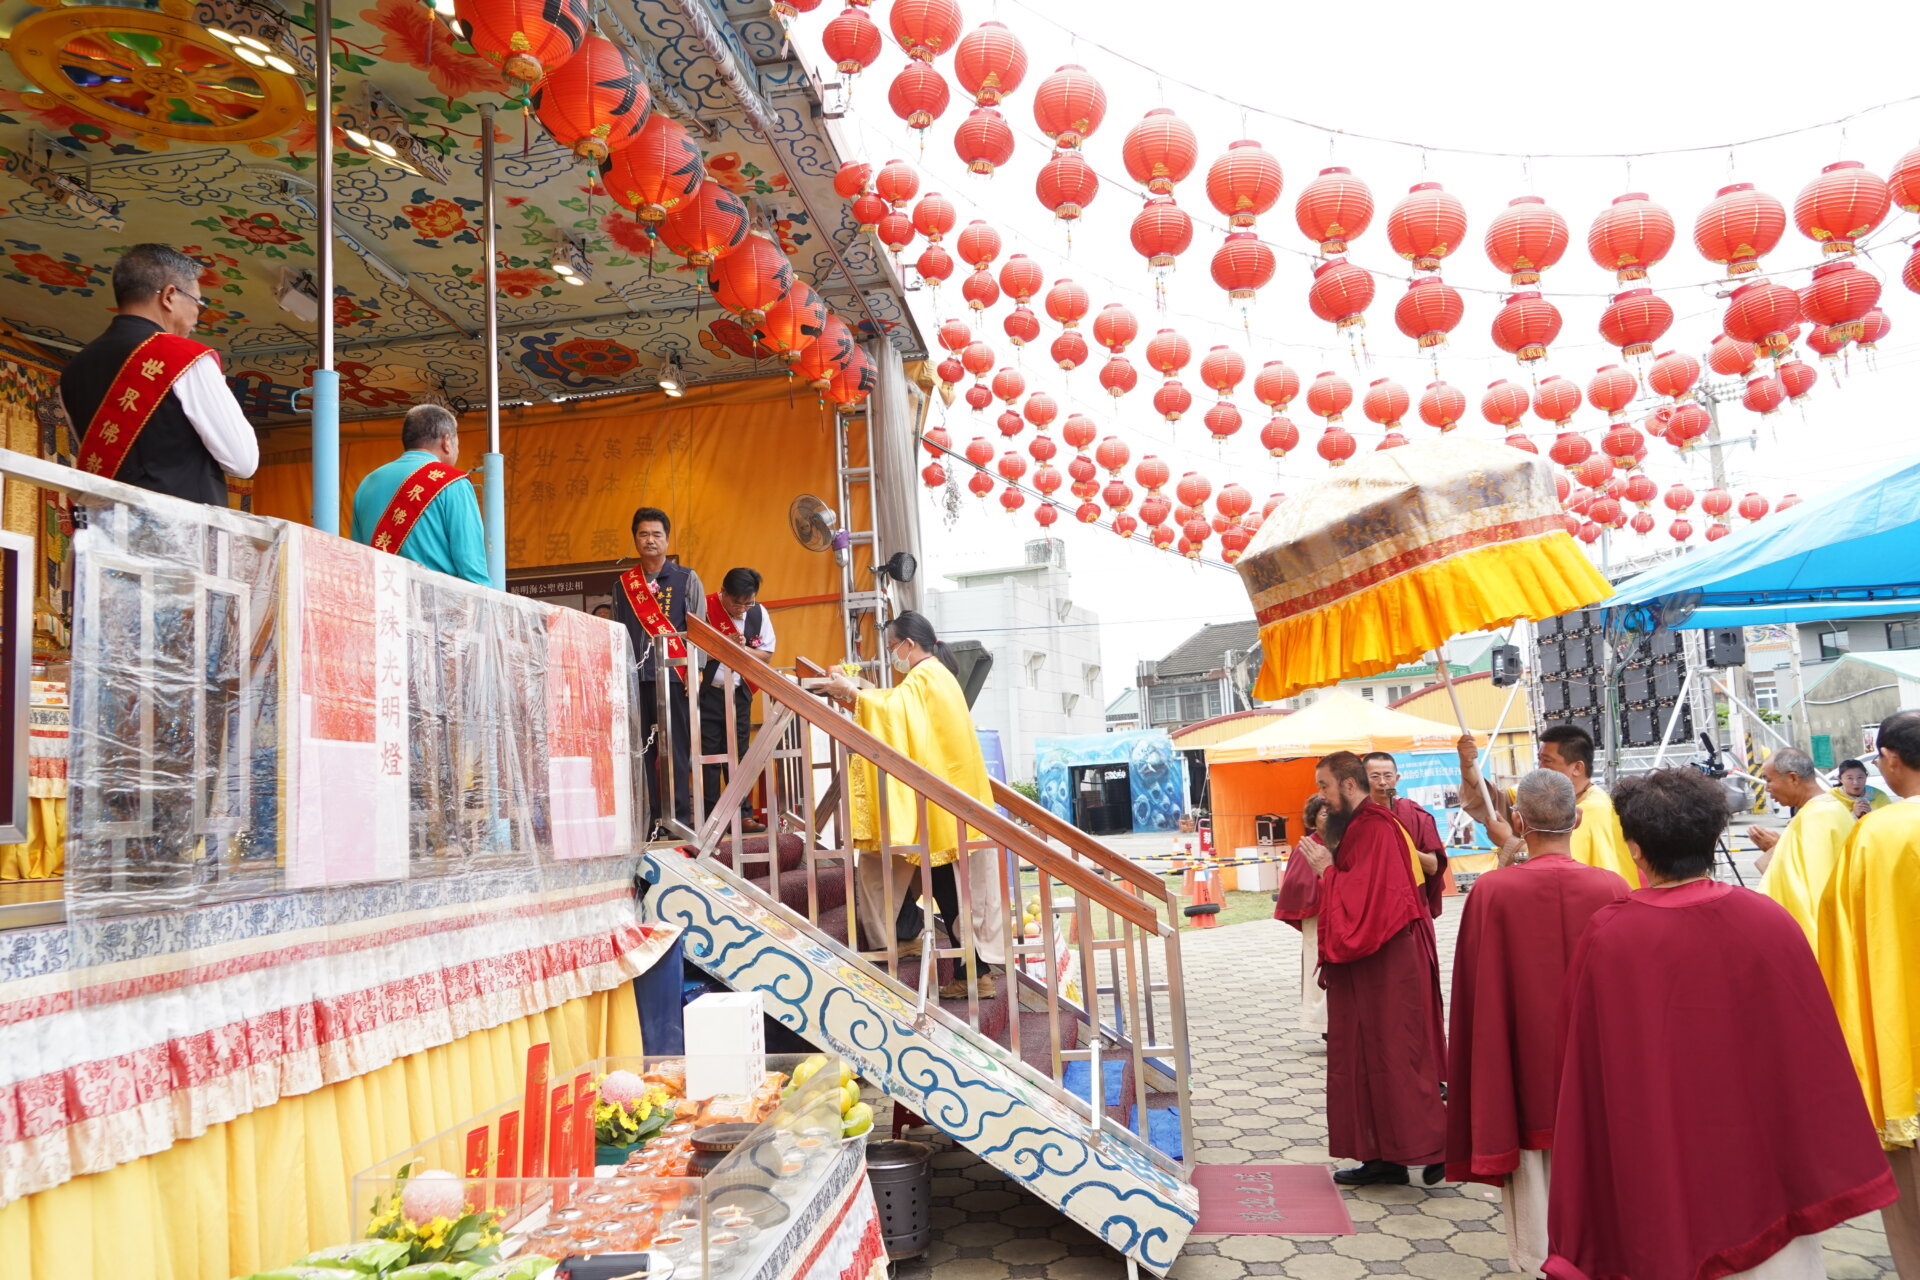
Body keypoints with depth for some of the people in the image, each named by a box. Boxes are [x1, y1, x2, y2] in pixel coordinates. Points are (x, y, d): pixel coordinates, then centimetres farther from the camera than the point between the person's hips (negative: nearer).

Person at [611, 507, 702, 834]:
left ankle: (680, 821, 0)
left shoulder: (686, 579, 7)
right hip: (635, 679, 3)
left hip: (673, 677, -3)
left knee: (676, 750, -3)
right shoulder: (624, 585, 15)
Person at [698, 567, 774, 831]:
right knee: (708, 755, -1)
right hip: (707, 693, -4)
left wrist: (742, 650, -13)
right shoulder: (706, 607, -11)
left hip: (739, 693, 4)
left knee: (738, 754, 9)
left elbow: (766, 652, 5)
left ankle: (742, 814, 15)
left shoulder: (758, 613, 2)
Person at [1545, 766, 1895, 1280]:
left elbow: (1589, 1073, -13)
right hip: (1765, 1171, 2)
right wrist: (1827, 1172, 11)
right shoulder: (1771, 921, -13)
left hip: (1655, 1176, -2)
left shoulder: (1607, 939, -20)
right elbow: (1815, 1061, -4)